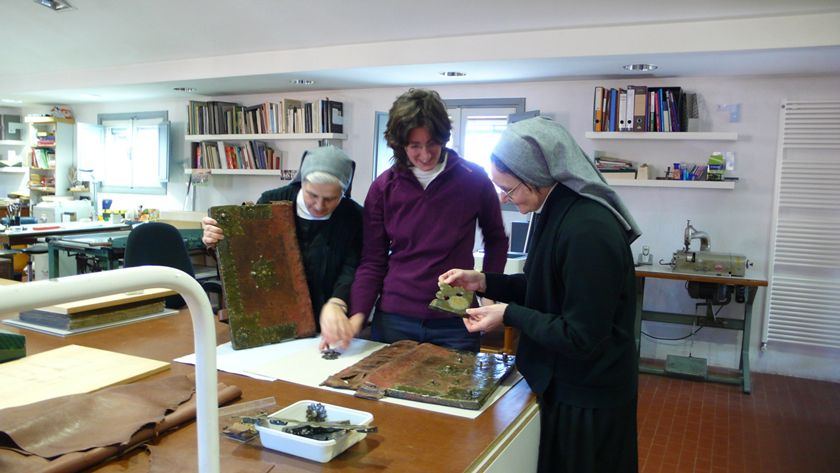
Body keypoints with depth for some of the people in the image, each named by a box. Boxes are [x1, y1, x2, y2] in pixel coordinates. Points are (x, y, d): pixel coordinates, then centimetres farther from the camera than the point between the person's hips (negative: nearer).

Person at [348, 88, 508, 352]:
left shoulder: (474, 179, -4)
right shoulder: (384, 187, -1)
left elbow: (496, 240, 10)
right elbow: (372, 261, 1)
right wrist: (358, 315, -11)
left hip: (455, 323, -1)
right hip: (393, 320, 1)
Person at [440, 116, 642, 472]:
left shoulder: (588, 231, -30)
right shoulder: (560, 213, 0)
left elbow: (580, 337, -26)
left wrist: (510, 315, -18)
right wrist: (483, 282, 3)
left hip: (587, 400, -9)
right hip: (566, 384, 9)